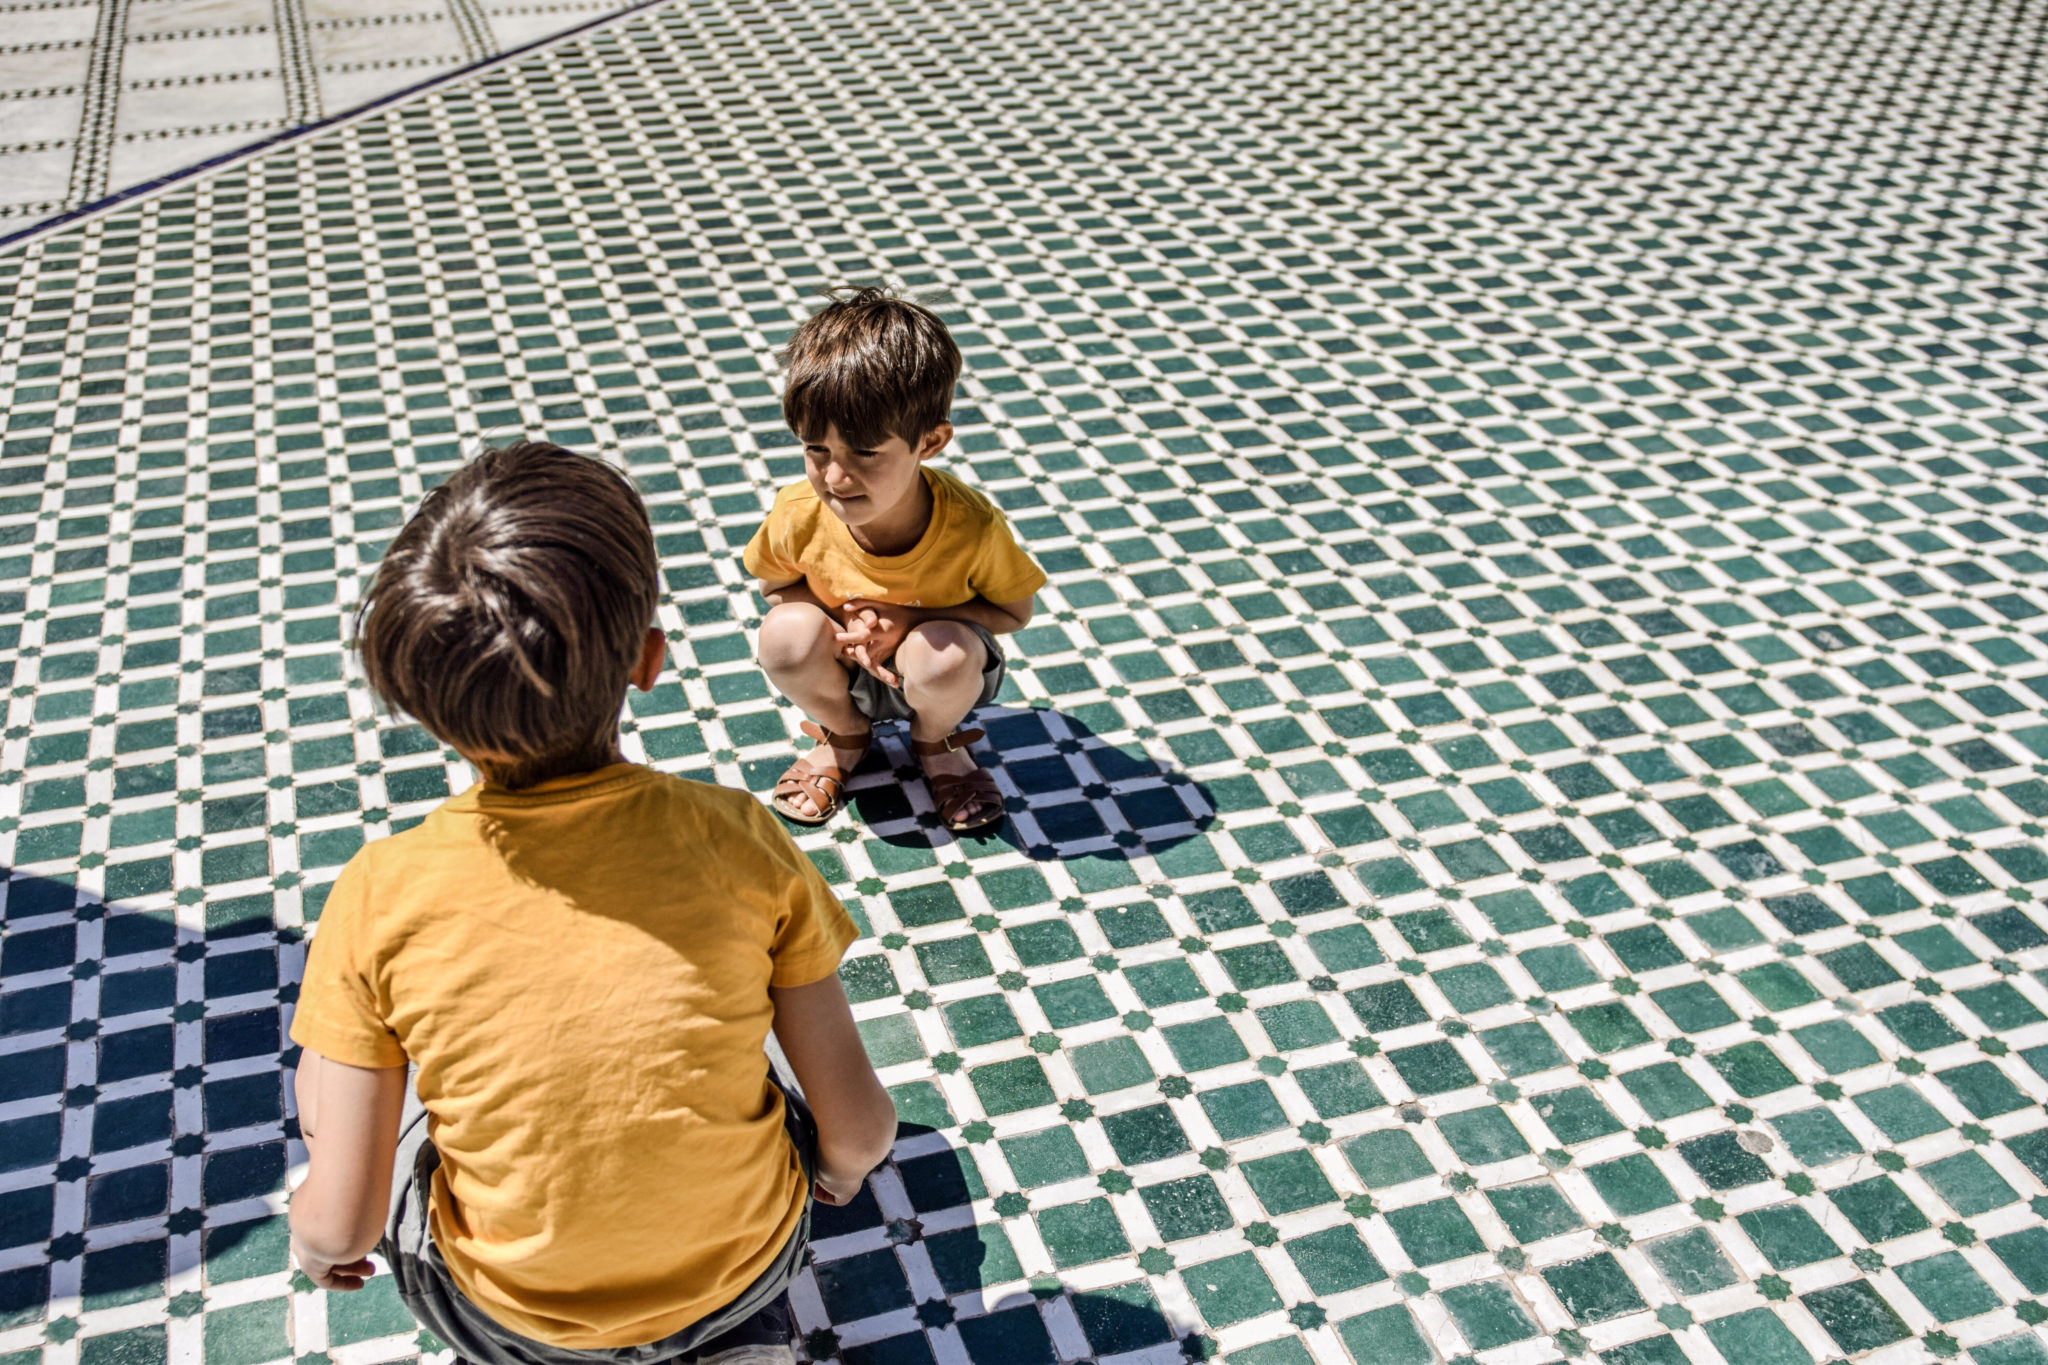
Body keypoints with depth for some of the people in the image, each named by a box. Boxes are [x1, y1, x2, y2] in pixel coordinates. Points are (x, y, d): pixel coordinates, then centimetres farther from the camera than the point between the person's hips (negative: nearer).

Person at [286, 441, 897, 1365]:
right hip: (743, 1272, 2)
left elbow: (341, 1223, -13)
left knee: (330, 1063, 23)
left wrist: (312, 1238, 12)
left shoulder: (383, 895, -21)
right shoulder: (738, 841, -19)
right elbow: (859, 1127, -11)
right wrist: (837, 1172, 14)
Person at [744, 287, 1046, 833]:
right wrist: (842, 626, -24)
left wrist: (910, 617, -28)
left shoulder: (971, 527, -31)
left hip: (936, 666, -1)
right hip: (844, 668, 2)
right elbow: (774, 583, -3)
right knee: (787, 633, -29)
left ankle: (935, 741, 5)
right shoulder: (799, 514, -25)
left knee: (946, 653, -35)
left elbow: (1014, 611, -13)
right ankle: (843, 735, 6)